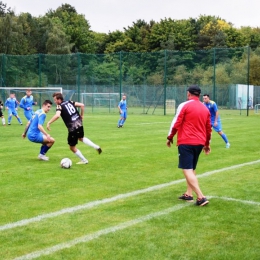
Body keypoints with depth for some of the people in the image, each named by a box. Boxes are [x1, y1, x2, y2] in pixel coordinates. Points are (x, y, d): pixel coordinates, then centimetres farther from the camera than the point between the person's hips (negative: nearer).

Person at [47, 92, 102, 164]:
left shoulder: (59, 106, -8)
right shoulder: (69, 102, 10)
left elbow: (57, 115, -29)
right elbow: (82, 105, 8)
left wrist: (49, 123, -22)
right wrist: (81, 115, 18)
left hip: (73, 128, -7)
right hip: (79, 123, 7)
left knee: (72, 147, 13)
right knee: (81, 138, 36)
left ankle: (84, 160, 21)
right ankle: (96, 147, 25)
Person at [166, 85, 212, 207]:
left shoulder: (184, 105, -6)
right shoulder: (205, 109, 12)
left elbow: (176, 123, -7)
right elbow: (208, 128, 18)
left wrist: (170, 137, 7)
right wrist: (207, 144, 30)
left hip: (186, 142, -6)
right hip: (199, 143, 7)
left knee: (187, 170, -7)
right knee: (191, 169, 20)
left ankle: (201, 197, -16)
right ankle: (188, 194, 20)